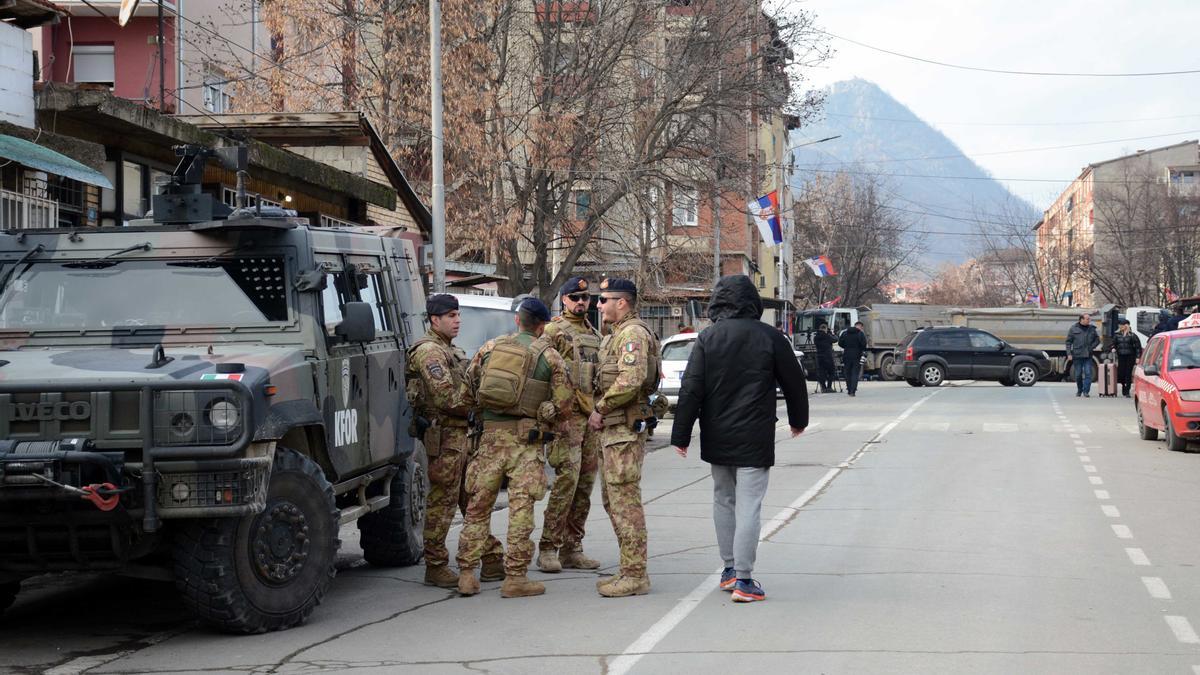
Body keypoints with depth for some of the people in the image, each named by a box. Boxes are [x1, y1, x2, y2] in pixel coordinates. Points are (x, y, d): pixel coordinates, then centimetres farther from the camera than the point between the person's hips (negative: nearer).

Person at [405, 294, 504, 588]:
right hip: (444, 435, -10)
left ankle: (492, 560, 15)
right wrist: (477, 407, -10)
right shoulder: (428, 352, -12)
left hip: (464, 434, 10)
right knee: (442, 503, -4)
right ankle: (436, 567, 2)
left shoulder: (452, 351, 20)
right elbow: (446, 397, -21)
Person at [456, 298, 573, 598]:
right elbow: (564, 403, -3)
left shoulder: (490, 348, 8)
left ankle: (466, 573, 9)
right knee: (521, 508, -1)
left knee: (478, 505, 9)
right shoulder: (548, 356, -1)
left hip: (491, 434, 3)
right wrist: (545, 418, 16)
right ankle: (515, 578, -2)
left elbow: (468, 382, 14)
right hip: (525, 438, -3)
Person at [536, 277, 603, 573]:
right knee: (566, 479, -14)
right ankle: (548, 549, -9)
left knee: (585, 484, 7)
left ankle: (572, 548, 13)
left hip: (593, 416, 7)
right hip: (568, 414, -7)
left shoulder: (594, 335, 20)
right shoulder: (553, 331, -3)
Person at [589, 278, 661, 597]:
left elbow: (630, 380, -26)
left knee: (626, 502, -9)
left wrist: (600, 409, -16)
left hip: (625, 430, -11)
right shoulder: (617, 335, 20)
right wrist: (601, 413, 13)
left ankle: (635, 575, -6)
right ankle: (629, 570, 20)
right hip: (612, 430, 11)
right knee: (613, 501, 14)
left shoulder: (633, 333, -14)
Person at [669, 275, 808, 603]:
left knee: (723, 499, 18)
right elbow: (794, 382, 3)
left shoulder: (707, 338, -2)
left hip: (717, 438, 3)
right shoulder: (770, 338, -6)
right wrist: (798, 419, 21)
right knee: (749, 505, -2)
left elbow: (691, 389, -5)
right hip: (754, 439, -3)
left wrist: (681, 435, 1)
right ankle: (743, 579, -5)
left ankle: (729, 568, 25)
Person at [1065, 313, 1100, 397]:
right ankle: (1079, 390, 23)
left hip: (1088, 356, 1)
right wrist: (1069, 354, -7)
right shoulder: (1074, 329, 0)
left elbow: (1097, 340, 17)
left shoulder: (1092, 329, 7)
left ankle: (1086, 391, -5)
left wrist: (1092, 347, 1)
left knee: (1088, 374, -8)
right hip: (1077, 355, -1)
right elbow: (1068, 342, 1)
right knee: (1078, 375, 6)